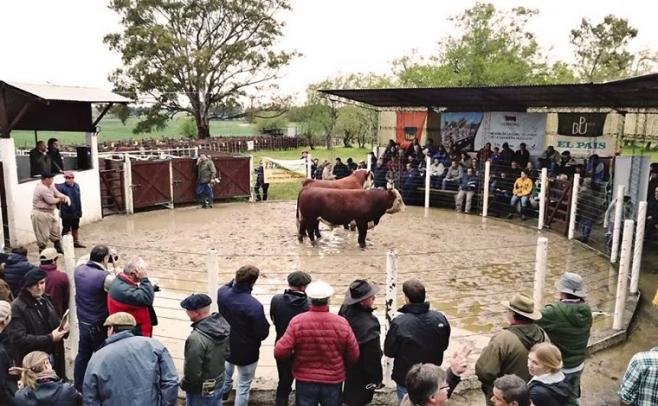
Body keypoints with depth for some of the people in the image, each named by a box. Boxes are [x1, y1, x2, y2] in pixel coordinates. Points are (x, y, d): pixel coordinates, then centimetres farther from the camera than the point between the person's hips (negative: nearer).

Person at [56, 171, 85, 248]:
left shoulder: (76, 186, 4)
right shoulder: (61, 187, -14)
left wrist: (79, 211, 11)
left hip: (75, 212, 6)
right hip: (66, 213, -6)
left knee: (76, 228, 19)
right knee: (66, 229, 5)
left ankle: (76, 242, 34)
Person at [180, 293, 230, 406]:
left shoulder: (196, 338, -35)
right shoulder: (223, 324, -10)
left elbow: (192, 372, -25)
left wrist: (183, 385, -5)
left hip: (201, 392, -7)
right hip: (219, 383, 7)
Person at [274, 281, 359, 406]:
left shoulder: (297, 322, -18)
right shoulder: (342, 323, -16)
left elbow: (280, 352, -17)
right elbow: (353, 356, -6)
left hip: (305, 381, 0)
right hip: (333, 381, 0)